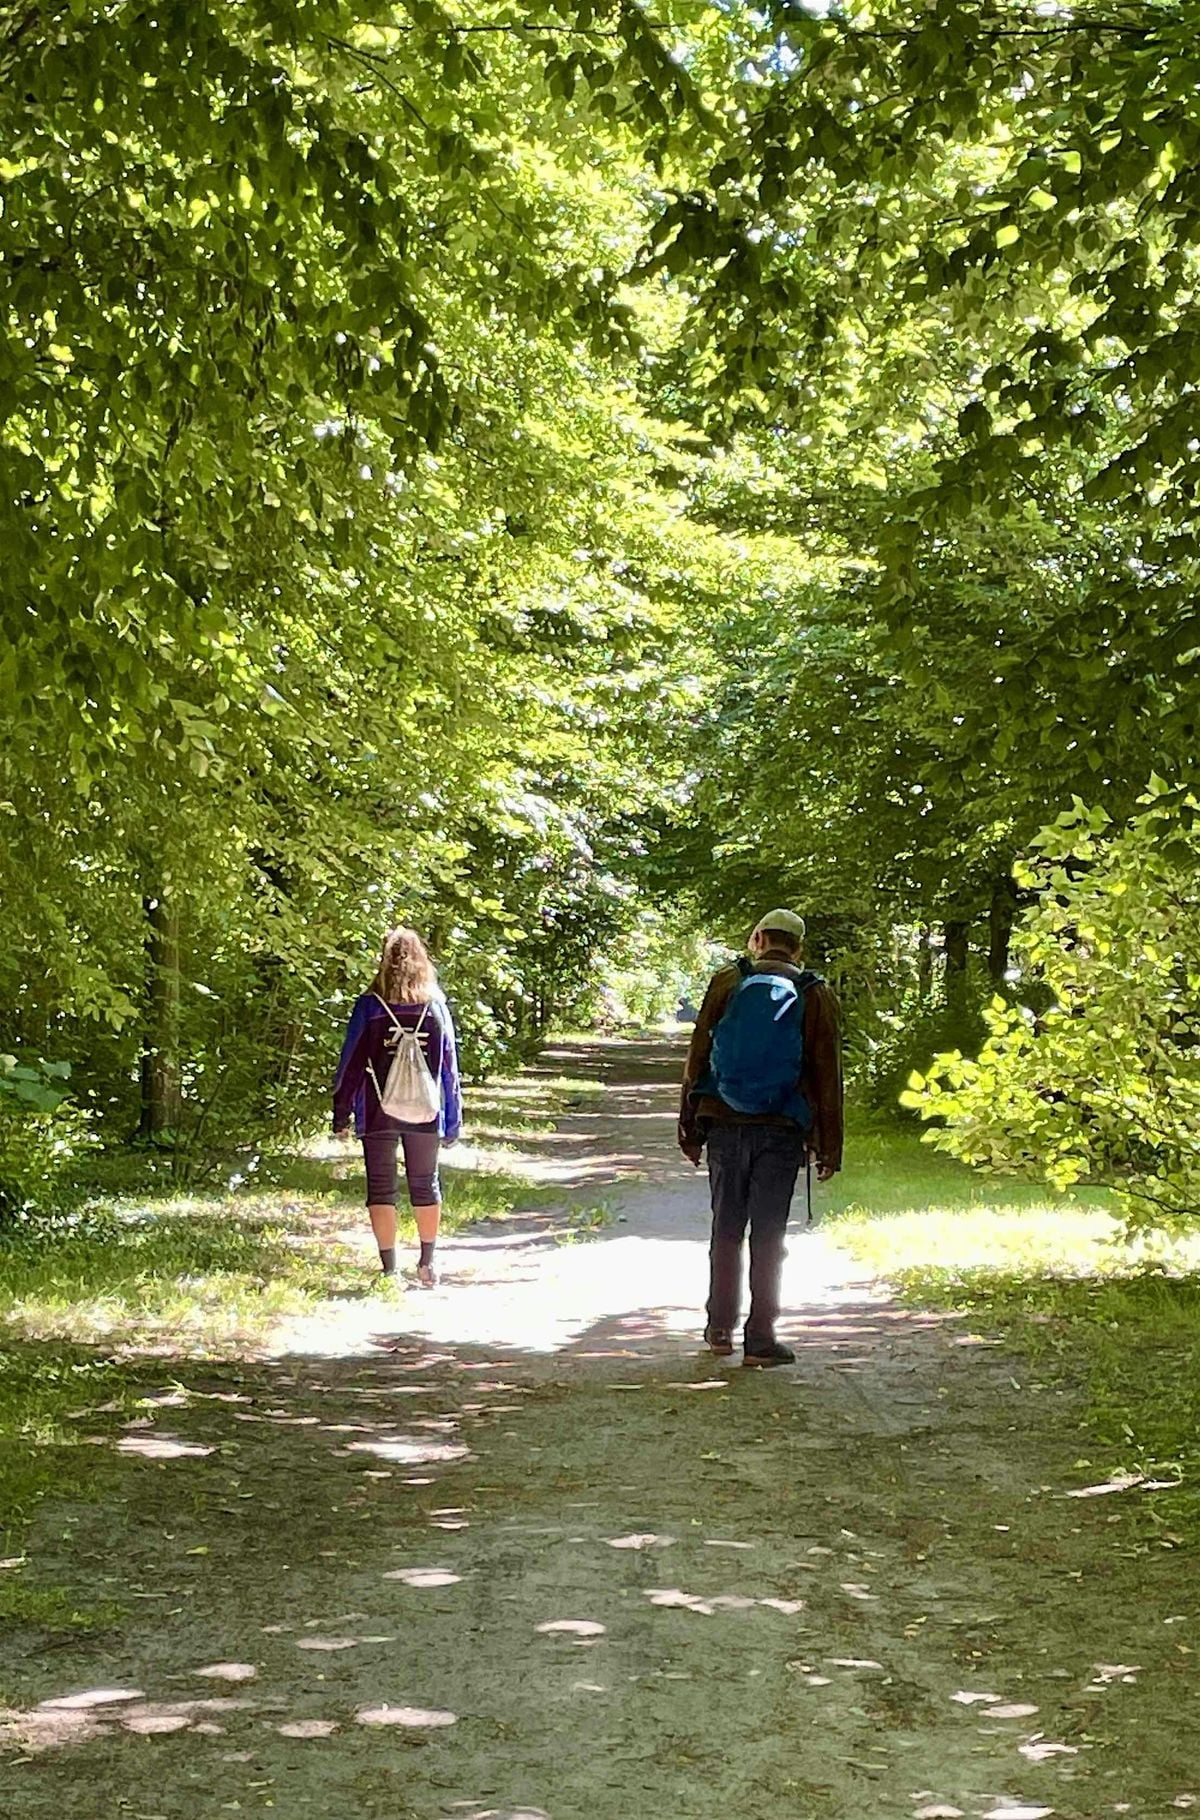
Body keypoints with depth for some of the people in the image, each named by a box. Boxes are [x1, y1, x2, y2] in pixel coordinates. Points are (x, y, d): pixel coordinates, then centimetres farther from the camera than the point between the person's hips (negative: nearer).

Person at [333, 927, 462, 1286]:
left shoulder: (370, 1006, -7)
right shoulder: (436, 1006, 0)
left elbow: (351, 1064, -5)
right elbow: (449, 1065, 4)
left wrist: (342, 1115, 3)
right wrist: (453, 1121, 11)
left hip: (378, 1115, -2)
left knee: (381, 1189, 5)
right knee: (425, 1186, 16)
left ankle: (390, 1270, 3)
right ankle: (426, 1264, 22)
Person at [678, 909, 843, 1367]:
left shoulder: (726, 984, 3)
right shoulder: (816, 997, 2)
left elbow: (696, 1059, 2)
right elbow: (827, 1077, 2)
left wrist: (689, 1128, 8)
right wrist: (829, 1148, 5)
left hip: (724, 1126, 1)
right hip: (781, 1133, -1)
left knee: (726, 1230, 13)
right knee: (767, 1236, 2)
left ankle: (720, 1329, 19)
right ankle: (760, 1339, 2)